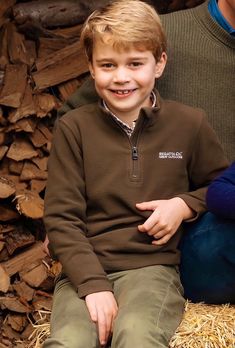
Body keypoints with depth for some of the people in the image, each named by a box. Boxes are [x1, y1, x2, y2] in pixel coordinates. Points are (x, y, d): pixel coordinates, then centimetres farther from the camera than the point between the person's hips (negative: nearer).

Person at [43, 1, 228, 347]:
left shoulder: (189, 123, 6)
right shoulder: (73, 127, 4)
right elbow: (60, 217, 0)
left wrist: (185, 205, -2)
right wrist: (94, 285, -12)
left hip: (153, 264, 0)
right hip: (85, 268, 1)